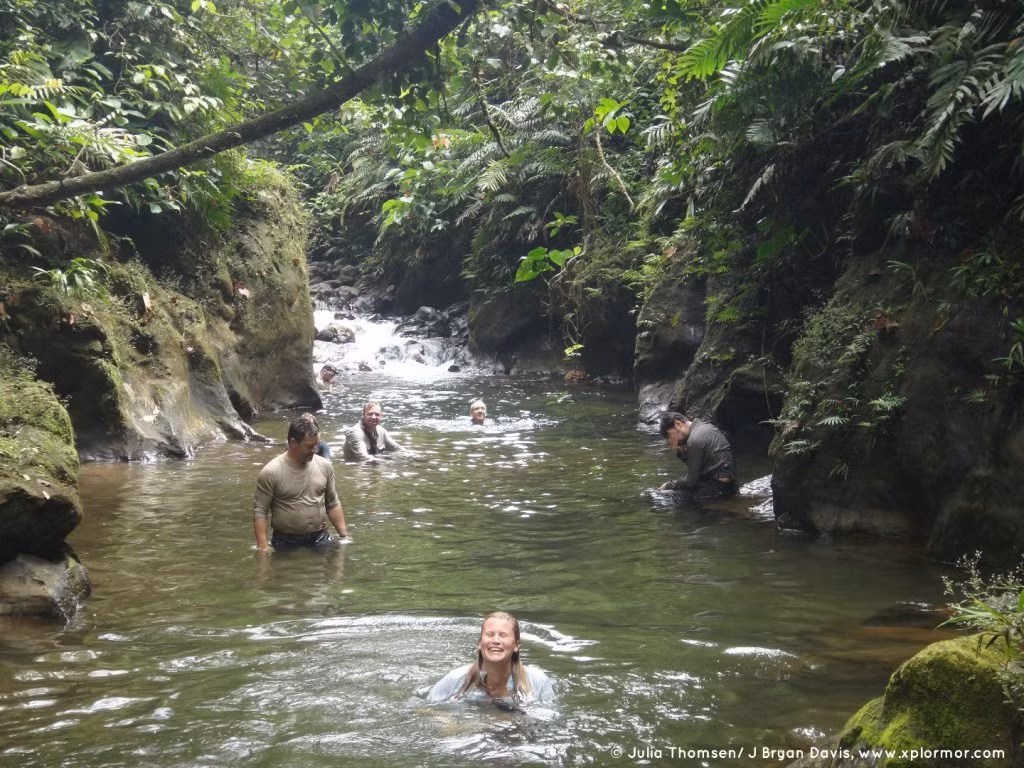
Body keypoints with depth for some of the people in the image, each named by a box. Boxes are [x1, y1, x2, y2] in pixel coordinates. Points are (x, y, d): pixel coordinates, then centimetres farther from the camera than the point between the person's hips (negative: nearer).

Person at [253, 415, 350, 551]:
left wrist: (344, 536, 7)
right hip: (286, 543, -4)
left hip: (320, 539, 4)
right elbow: (260, 512, -11)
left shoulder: (325, 466, 2)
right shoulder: (271, 472, -13)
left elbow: (333, 504, 11)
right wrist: (263, 548, -17)